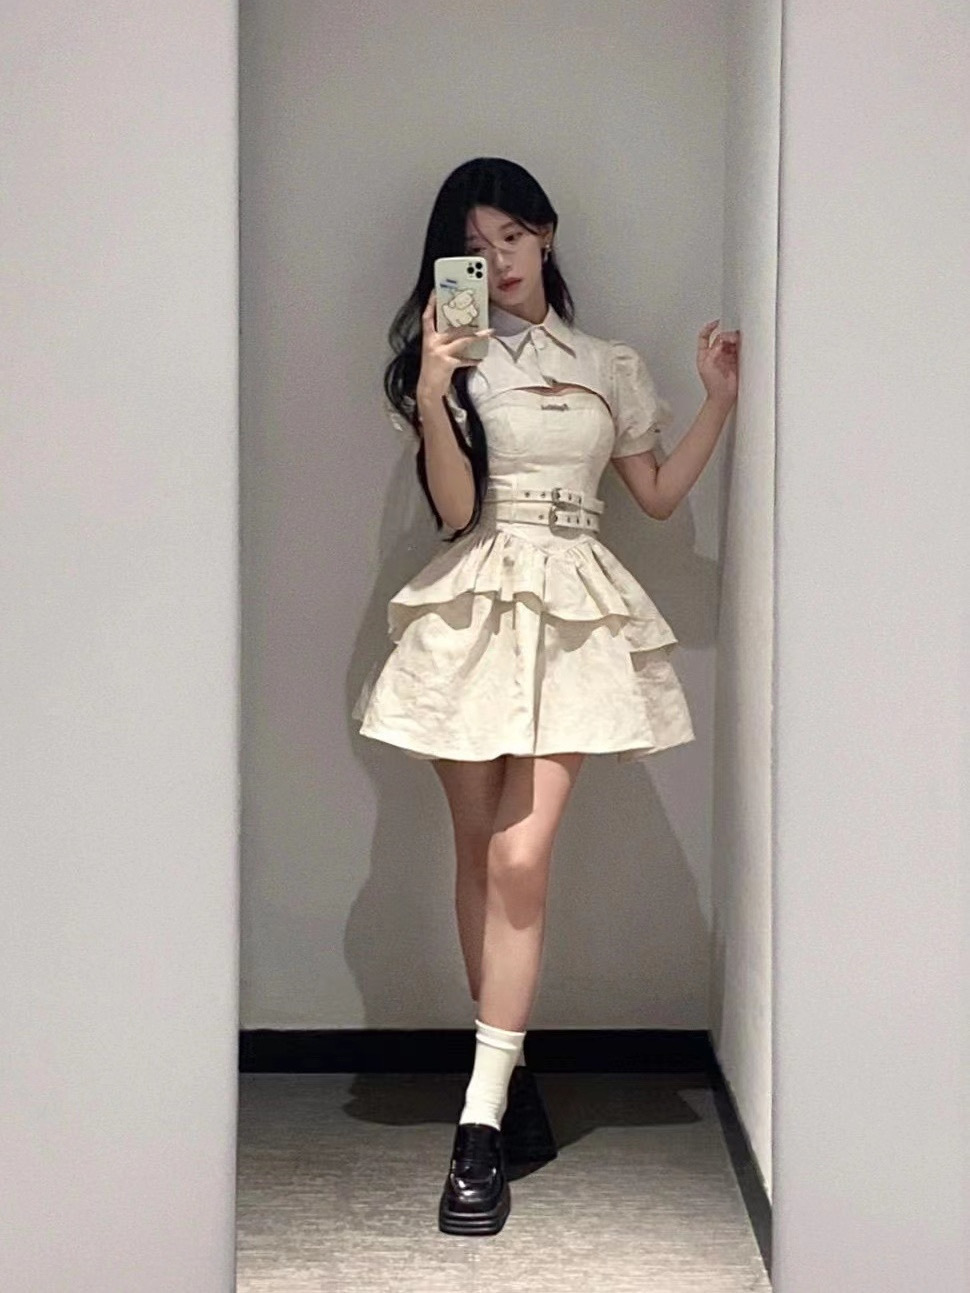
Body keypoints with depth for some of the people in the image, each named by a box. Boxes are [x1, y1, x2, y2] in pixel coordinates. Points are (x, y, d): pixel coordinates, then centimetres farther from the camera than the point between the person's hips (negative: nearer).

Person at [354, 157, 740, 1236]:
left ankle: (482, 1122, -13)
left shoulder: (609, 367, 14)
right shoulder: (456, 358, 6)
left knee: (519, 860, -11)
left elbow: (660, 494, 19)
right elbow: (454, 507, -4)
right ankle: (504, 1063, 20)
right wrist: (431, 396, -16)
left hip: (573, 612, 0)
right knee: (478, 851, 5)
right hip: (474, 609, 0)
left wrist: (720, 400, 12)